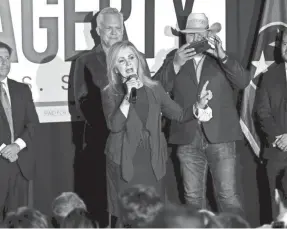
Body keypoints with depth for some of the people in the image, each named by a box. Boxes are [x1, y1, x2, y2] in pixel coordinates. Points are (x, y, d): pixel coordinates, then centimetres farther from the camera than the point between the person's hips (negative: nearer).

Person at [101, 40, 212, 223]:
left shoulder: (154, 88, 8)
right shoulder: (110, 93, 0)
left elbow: (179, 115, 9)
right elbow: (114, 125, -14)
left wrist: (200, 105, -8)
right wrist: (128, 96, -21)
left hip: (152, 163, 3)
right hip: (125, 164, -2)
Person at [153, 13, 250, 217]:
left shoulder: (223, 59, 9)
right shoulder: (174, 57, 11)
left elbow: (243, 81, -7)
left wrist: (222, 56, -21)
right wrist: (176, 64, -16)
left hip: (220, 137, -2)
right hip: (188, 139, 2)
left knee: (229, 197, -6)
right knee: (193, 198, 5)